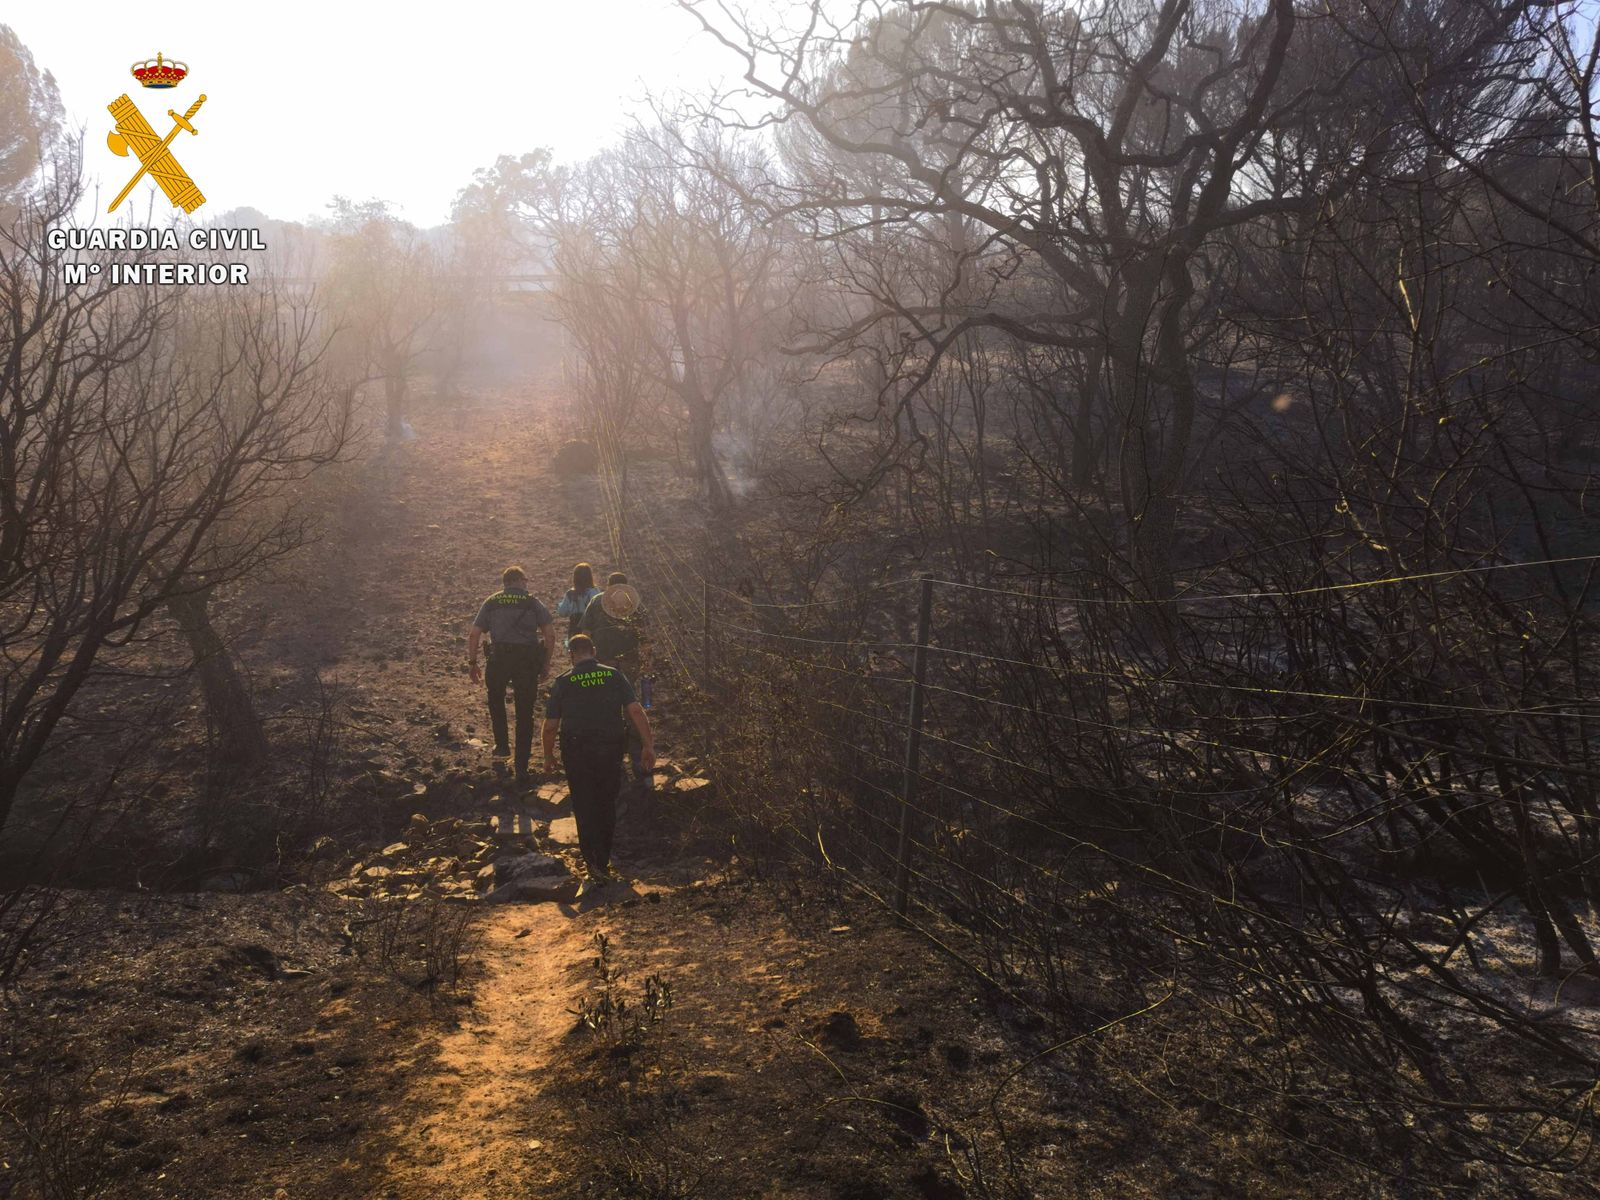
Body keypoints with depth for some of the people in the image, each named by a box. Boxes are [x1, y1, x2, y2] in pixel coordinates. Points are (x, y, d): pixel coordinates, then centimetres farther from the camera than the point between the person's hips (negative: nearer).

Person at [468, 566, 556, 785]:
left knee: (496, 700, 30)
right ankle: (521, 769, 11)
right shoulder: (533, 602, 9)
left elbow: (474, 633, 5)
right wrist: (546, 663, 9)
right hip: (528, 659, -1)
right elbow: (550, 634, 0)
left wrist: (472, 663, 11)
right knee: (525, 714, 8)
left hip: (498, 657, 1)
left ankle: (501, 745, 25)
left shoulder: (491, 602, 13)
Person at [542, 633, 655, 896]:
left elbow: (550, 725, -2)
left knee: (584, 810, 6)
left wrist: (548, 755, 13)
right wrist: (648, 745, -1)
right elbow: (635, 711, -7)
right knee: (607, 806, 18)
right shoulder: (614, 675, 0)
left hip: (576, 751, -2)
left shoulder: (563, 683, -4)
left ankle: (595, 869, -3)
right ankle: (604, 862, 29)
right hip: (611, 750, 2)